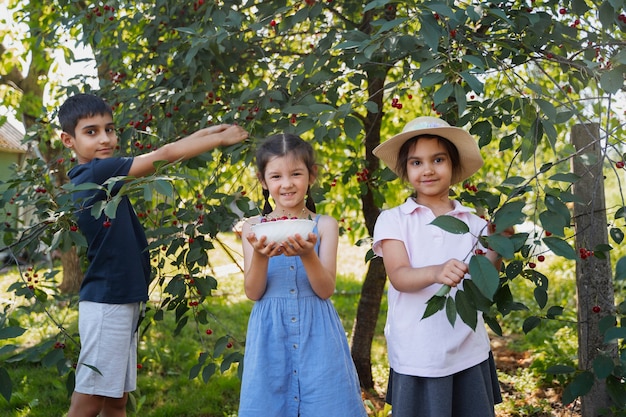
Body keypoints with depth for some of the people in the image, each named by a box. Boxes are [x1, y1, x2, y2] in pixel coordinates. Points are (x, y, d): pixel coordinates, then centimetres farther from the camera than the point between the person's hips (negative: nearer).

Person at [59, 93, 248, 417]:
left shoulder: (100, 175, 10)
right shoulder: (97, 171, -15)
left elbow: (160, 157, 13)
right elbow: (164, 156, -13)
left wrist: (207, 132, 10)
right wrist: (220, 139, -3)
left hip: (122, 300, 9)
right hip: (106, 302, -9)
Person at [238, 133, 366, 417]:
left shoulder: (325, 225, 0)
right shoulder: (254, 226, 2)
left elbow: (326, 290, -7)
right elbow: (253, 293, -3)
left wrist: (307, 255, -25)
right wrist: (260, 256, -21)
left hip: (317, 336, 0)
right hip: (271, 336, 1)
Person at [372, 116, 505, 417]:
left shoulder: (473, 222, 4)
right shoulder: (393, 220, -2)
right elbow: (399, 277, -15)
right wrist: (435, 272, -33)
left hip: (470, 354, 2)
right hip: (416, 358, -2)